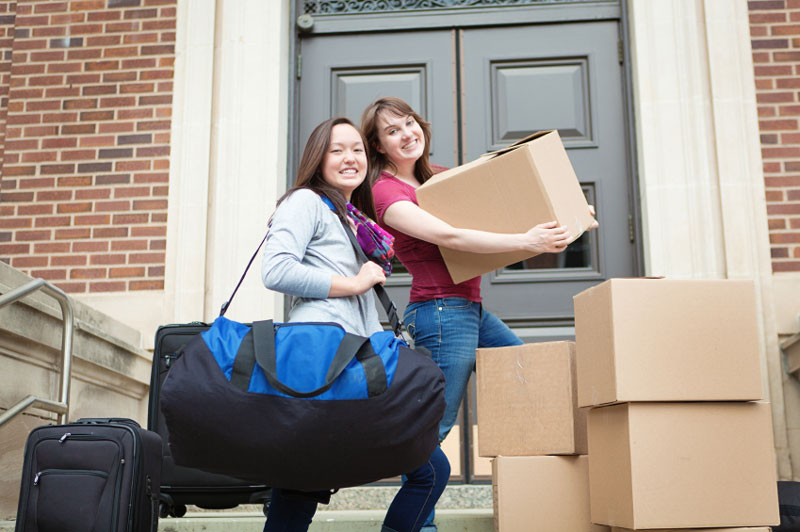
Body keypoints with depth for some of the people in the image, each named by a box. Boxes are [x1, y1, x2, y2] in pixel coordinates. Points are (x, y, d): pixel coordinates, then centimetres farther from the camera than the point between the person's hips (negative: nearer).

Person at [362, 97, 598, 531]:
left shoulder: (436, 177, 15)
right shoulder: (387, 190, -10)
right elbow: (448, 236, -23)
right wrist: (524, 241, -27)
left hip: (472, 310, 10)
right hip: (440, 312, -9)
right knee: (433, 427, -6)